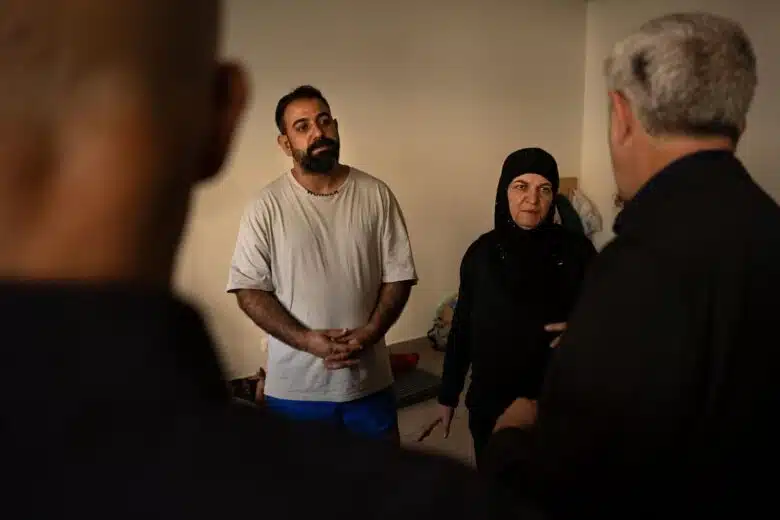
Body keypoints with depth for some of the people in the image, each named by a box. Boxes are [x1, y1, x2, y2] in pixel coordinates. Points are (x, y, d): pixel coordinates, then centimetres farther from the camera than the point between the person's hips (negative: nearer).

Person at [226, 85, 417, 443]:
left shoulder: (376, 194, -2)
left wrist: (369, 333, -15)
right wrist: (306, 340, -18)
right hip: (294, 386, -1)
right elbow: (248, 288, -7)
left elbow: (398, 276, 0)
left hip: (369, 380, 2)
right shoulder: (267, 205, -7)